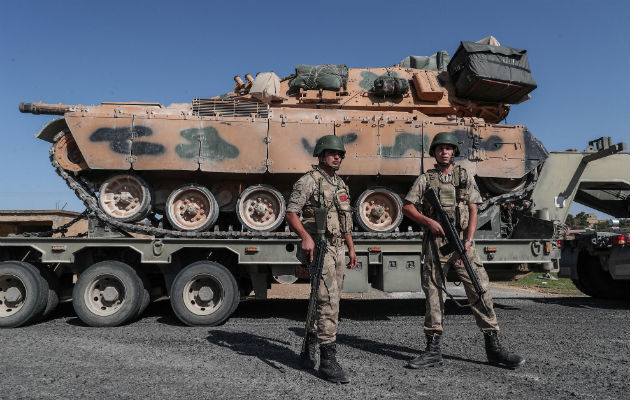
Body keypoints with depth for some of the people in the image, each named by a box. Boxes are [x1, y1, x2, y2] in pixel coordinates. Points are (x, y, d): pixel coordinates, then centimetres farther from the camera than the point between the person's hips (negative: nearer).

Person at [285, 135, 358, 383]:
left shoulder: (341, 184, 18)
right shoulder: (309, 181, -6)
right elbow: (291, 213, -12)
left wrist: (351, 248, 20)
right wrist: (306, 237, -25)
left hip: (337, 249, 8)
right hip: (318, 248, -8)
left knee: (326, 300, 13)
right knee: (329, 300, -12)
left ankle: (309, 348, 28)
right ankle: (328, 360, -4)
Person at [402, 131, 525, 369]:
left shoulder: (465, 176, 12)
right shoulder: (425, 179, 10)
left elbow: (473, 211, 5)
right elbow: (407, 207, 6)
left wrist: (468, 240, -8)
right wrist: (428, 221, -10)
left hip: (462, 241, 0)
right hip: (435, 244, 0)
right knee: (433, 294, 2)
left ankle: (493, 347, 7)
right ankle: (433, 351, 10)